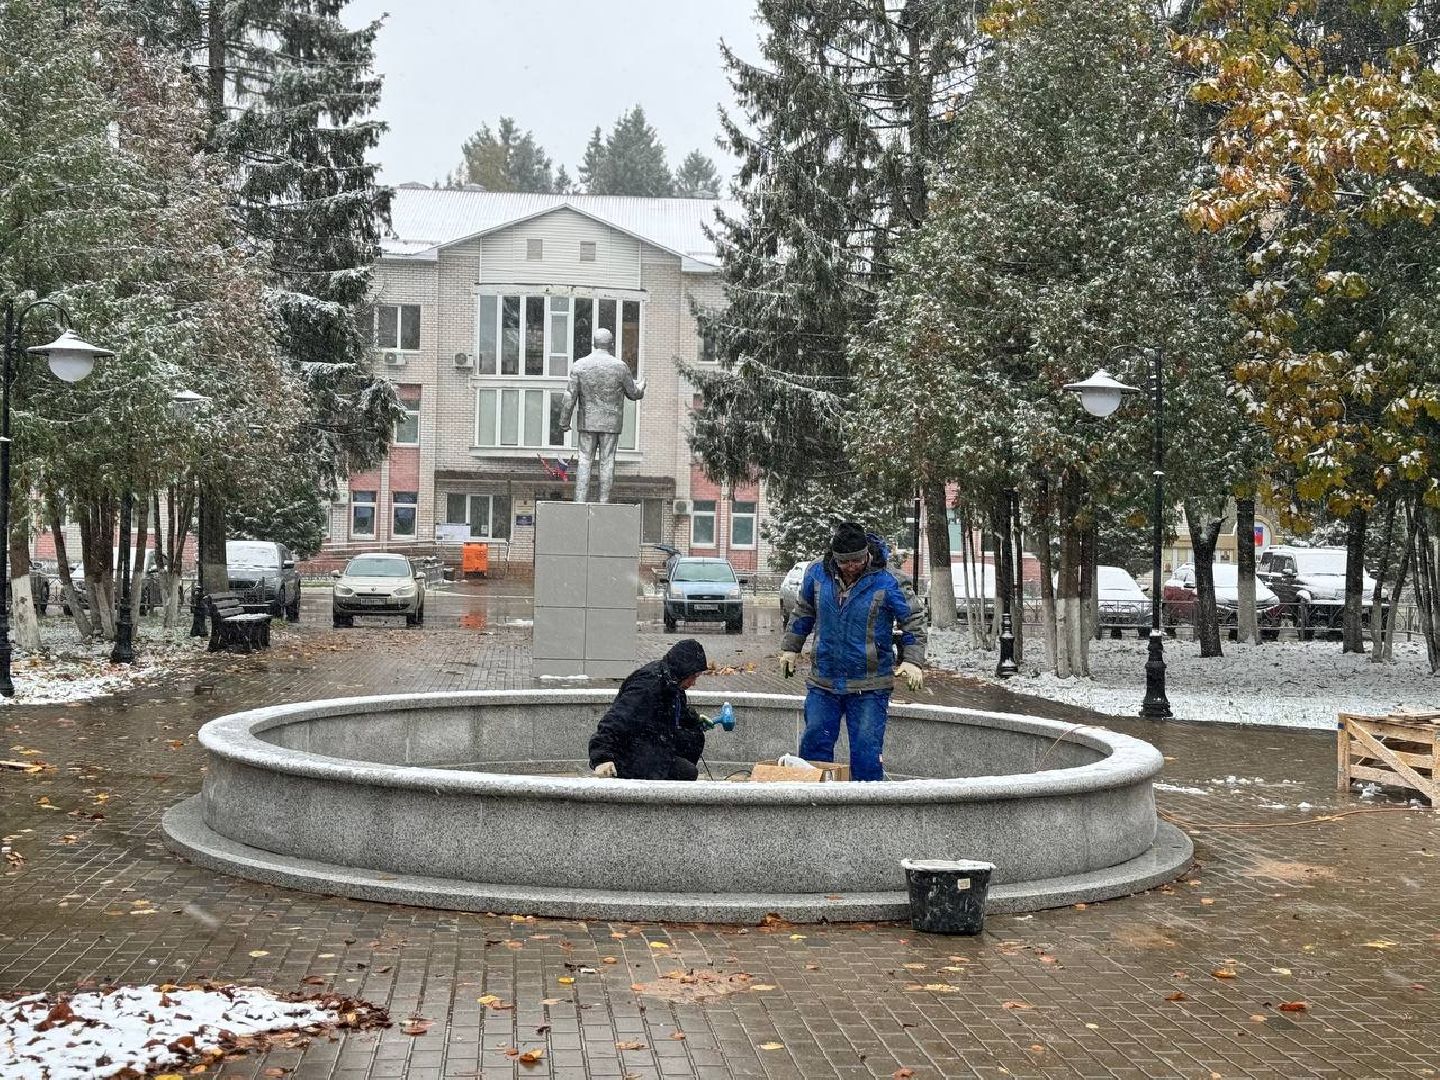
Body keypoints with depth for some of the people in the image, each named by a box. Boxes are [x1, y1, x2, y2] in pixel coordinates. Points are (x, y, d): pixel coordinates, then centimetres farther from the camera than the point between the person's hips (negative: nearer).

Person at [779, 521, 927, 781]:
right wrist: (790, 648, 19)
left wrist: (912, 661, -12)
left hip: (869, 688, -3)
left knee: (866, 750, -3)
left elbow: (913, 619, -2)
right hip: (823, 682, 4)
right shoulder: (817, 574, -1)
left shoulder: (886, 581, -11)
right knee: (814, 743, 7)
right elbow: (802, 613, 17)